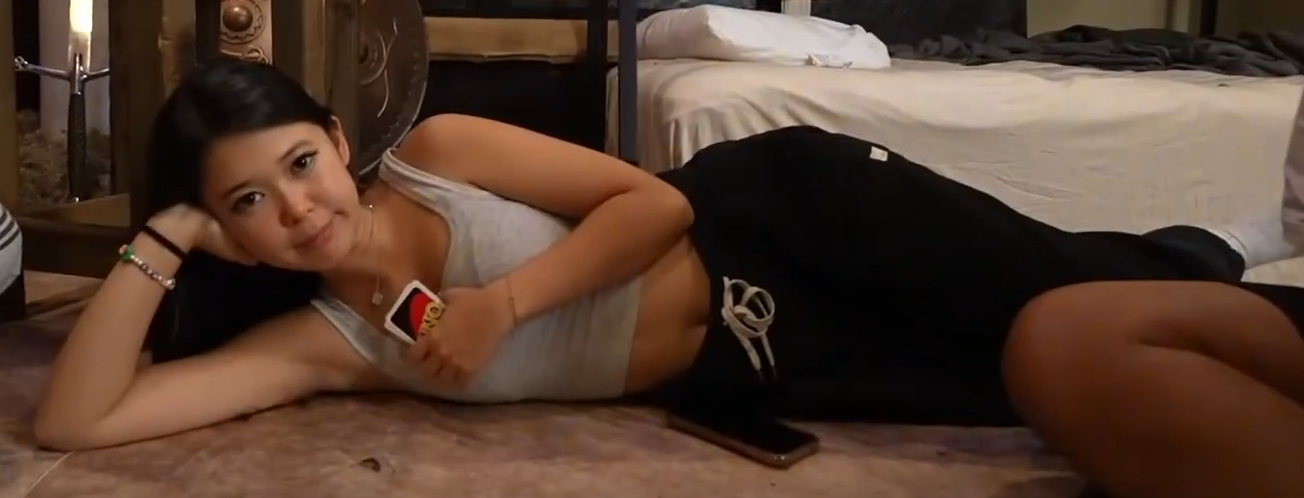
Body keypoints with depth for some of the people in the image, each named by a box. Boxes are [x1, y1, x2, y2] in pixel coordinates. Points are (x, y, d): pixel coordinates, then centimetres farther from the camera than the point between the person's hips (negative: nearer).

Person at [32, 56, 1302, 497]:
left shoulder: (438, 155, -12)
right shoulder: (318, 341, -4)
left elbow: (658, 201, -13)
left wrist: (508, 299, -23)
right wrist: (158, 245, -15)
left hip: (778, 218, -3)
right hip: (751, 368, 3)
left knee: (1065, 304, -13)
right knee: (1058, 379, -1)